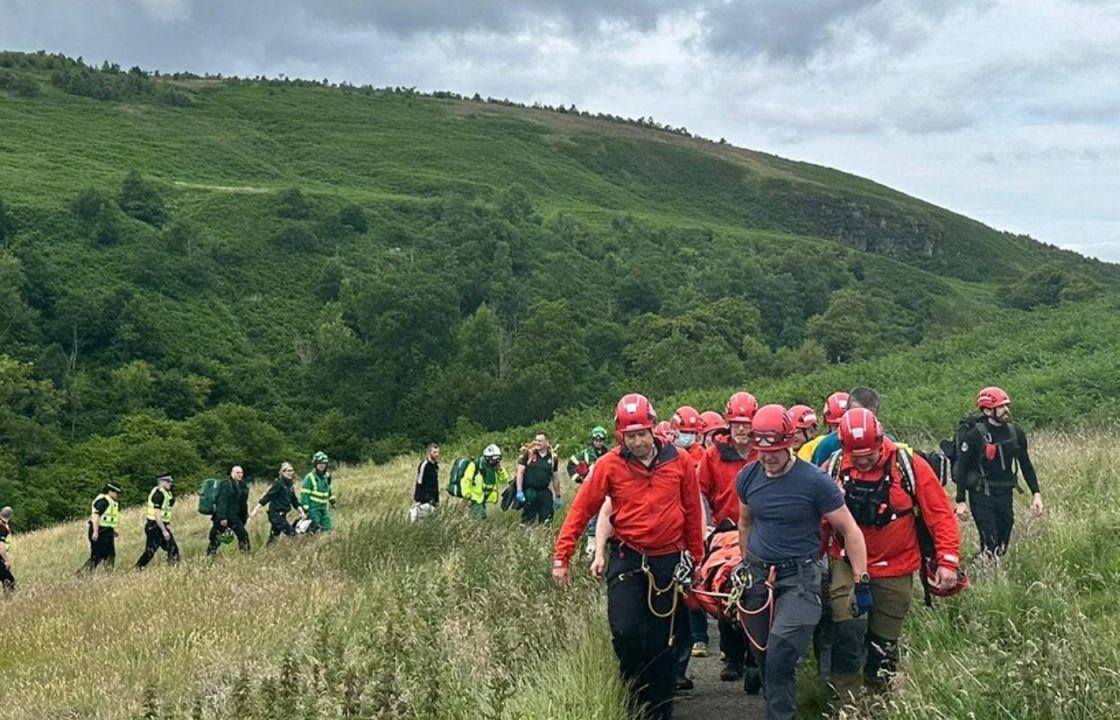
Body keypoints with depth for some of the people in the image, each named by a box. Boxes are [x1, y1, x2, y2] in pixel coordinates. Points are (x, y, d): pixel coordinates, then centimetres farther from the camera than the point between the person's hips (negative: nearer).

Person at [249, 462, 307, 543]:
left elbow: (294, 501, 16)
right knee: (292, 533, -14)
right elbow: (267, 497, -18)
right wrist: (255, 510, -22)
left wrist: (302, 512, 6)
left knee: (273, 538, 12)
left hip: (282, 515, 8)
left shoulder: (290, 485, 11)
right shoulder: (278, 483, -13)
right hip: (275, 514, -8)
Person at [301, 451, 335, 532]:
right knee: (316, 528, -11)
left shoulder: (326, 476, 6)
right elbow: (304, 494, -14)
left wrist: (332, 500, 27)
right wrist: (305, 509, -17)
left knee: (327, 527, 3)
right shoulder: (310, 477, -14)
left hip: (324, 507, 6)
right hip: (313, 507, -6)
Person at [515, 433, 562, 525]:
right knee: (528, 521, 2)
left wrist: (557, 496, 14)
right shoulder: (528, 453, -2)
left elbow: (555, 478, 14)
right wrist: (519, 491, -12)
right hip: (529, 492, -2)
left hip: (545, 492, 3)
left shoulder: (552, 457, 6)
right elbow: (520, 472, -4)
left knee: (547, 520, 2)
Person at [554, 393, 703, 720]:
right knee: (625, 633, -11)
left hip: (669, 560, 1)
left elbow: (693, 512, 5)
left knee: (664, 641, 7)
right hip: (627, 559, -1)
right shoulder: (609, 465, -7)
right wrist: (561, 557, -8)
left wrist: (696, 556, 11)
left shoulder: (680, 461, -3)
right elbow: (581, 509, -4)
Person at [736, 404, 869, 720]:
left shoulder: (815, 481, -14)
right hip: (758, 575, 5)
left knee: (780, 660, -17)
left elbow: (849, 530, -7)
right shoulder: (747, 477, 1)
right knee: (762, 658, 9)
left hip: (799, 578, -5)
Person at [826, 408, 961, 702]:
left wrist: (948, 559, -14)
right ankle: (846, 702, -5)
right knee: (848, 631, -19)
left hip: (894, 571, 0)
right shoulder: (835, 468, -6)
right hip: (848, 565, 0)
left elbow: (940, 513, -8)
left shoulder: (909, 465, -11)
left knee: (883, 644, 11)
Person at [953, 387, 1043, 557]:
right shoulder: (974, 435, -13)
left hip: (1005, 495, 5)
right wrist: (961, 501, -11)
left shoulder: (1016, 432, 3)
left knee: (1003, 546, 9)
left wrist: (1036, 494, 6)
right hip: (981, 497, -5)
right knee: (990, 546, -10)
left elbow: (1026, 464, 12)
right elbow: (961, 469, -9)